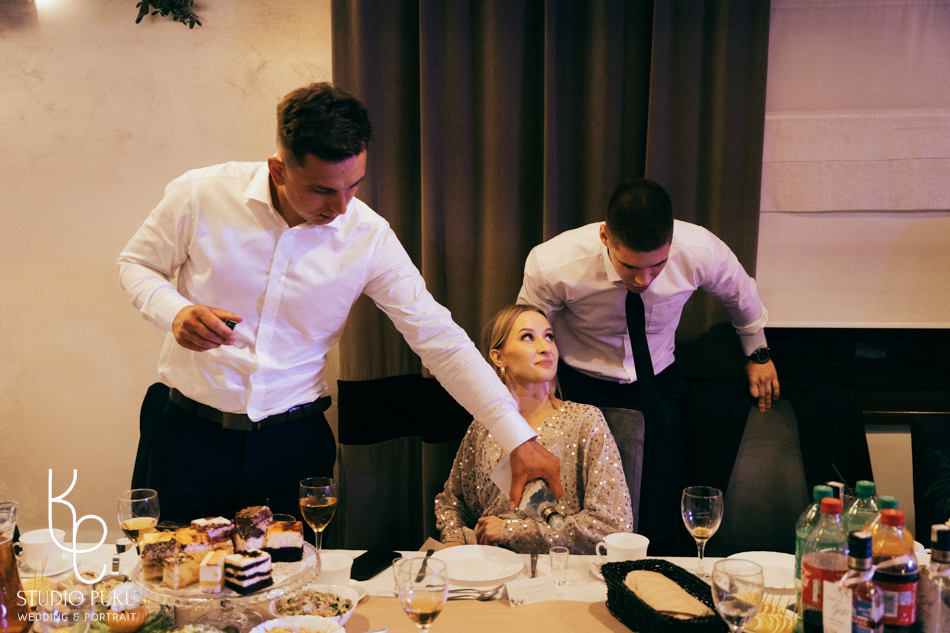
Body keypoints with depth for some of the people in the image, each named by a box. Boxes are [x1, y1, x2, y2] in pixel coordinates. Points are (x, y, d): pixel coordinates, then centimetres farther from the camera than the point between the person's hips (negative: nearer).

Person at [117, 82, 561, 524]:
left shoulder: (370, 237, -11)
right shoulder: (200, 196, -13)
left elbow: (441, 340, -9)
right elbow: (136, 264, 4)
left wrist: (520, 440, -15)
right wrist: (175, 313, -19)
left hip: (296, 439, 1)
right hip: (192, 433, 0)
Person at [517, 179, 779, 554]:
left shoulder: (701, 252, -22)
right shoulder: (552, 266, -27)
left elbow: (741, 295, 3)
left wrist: (758, 353, 18)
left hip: (659, 384, 2)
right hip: (583, 386, -1)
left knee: (663, 529, -7)